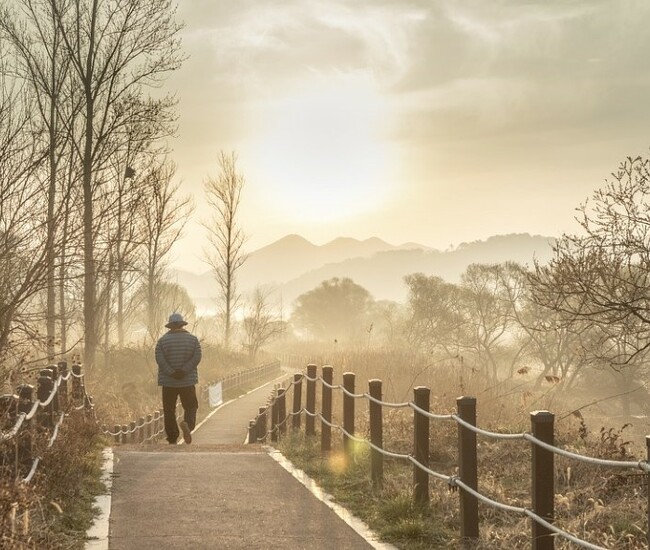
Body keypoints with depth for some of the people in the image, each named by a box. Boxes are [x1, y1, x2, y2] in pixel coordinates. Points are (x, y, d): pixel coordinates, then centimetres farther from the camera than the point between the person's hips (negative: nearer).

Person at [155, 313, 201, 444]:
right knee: (191, 407, 8)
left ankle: (172, 439, 5)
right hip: (188, 381, 0)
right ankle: (187, 423, -23)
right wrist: (184, 371, -14)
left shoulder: (162, 340, 1)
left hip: (168, 381, 0)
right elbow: (197, 357, -8)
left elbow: (159, 359, -12)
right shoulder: (192, 339, 4)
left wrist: (172, 373, -15)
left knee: (169, 410, 8)